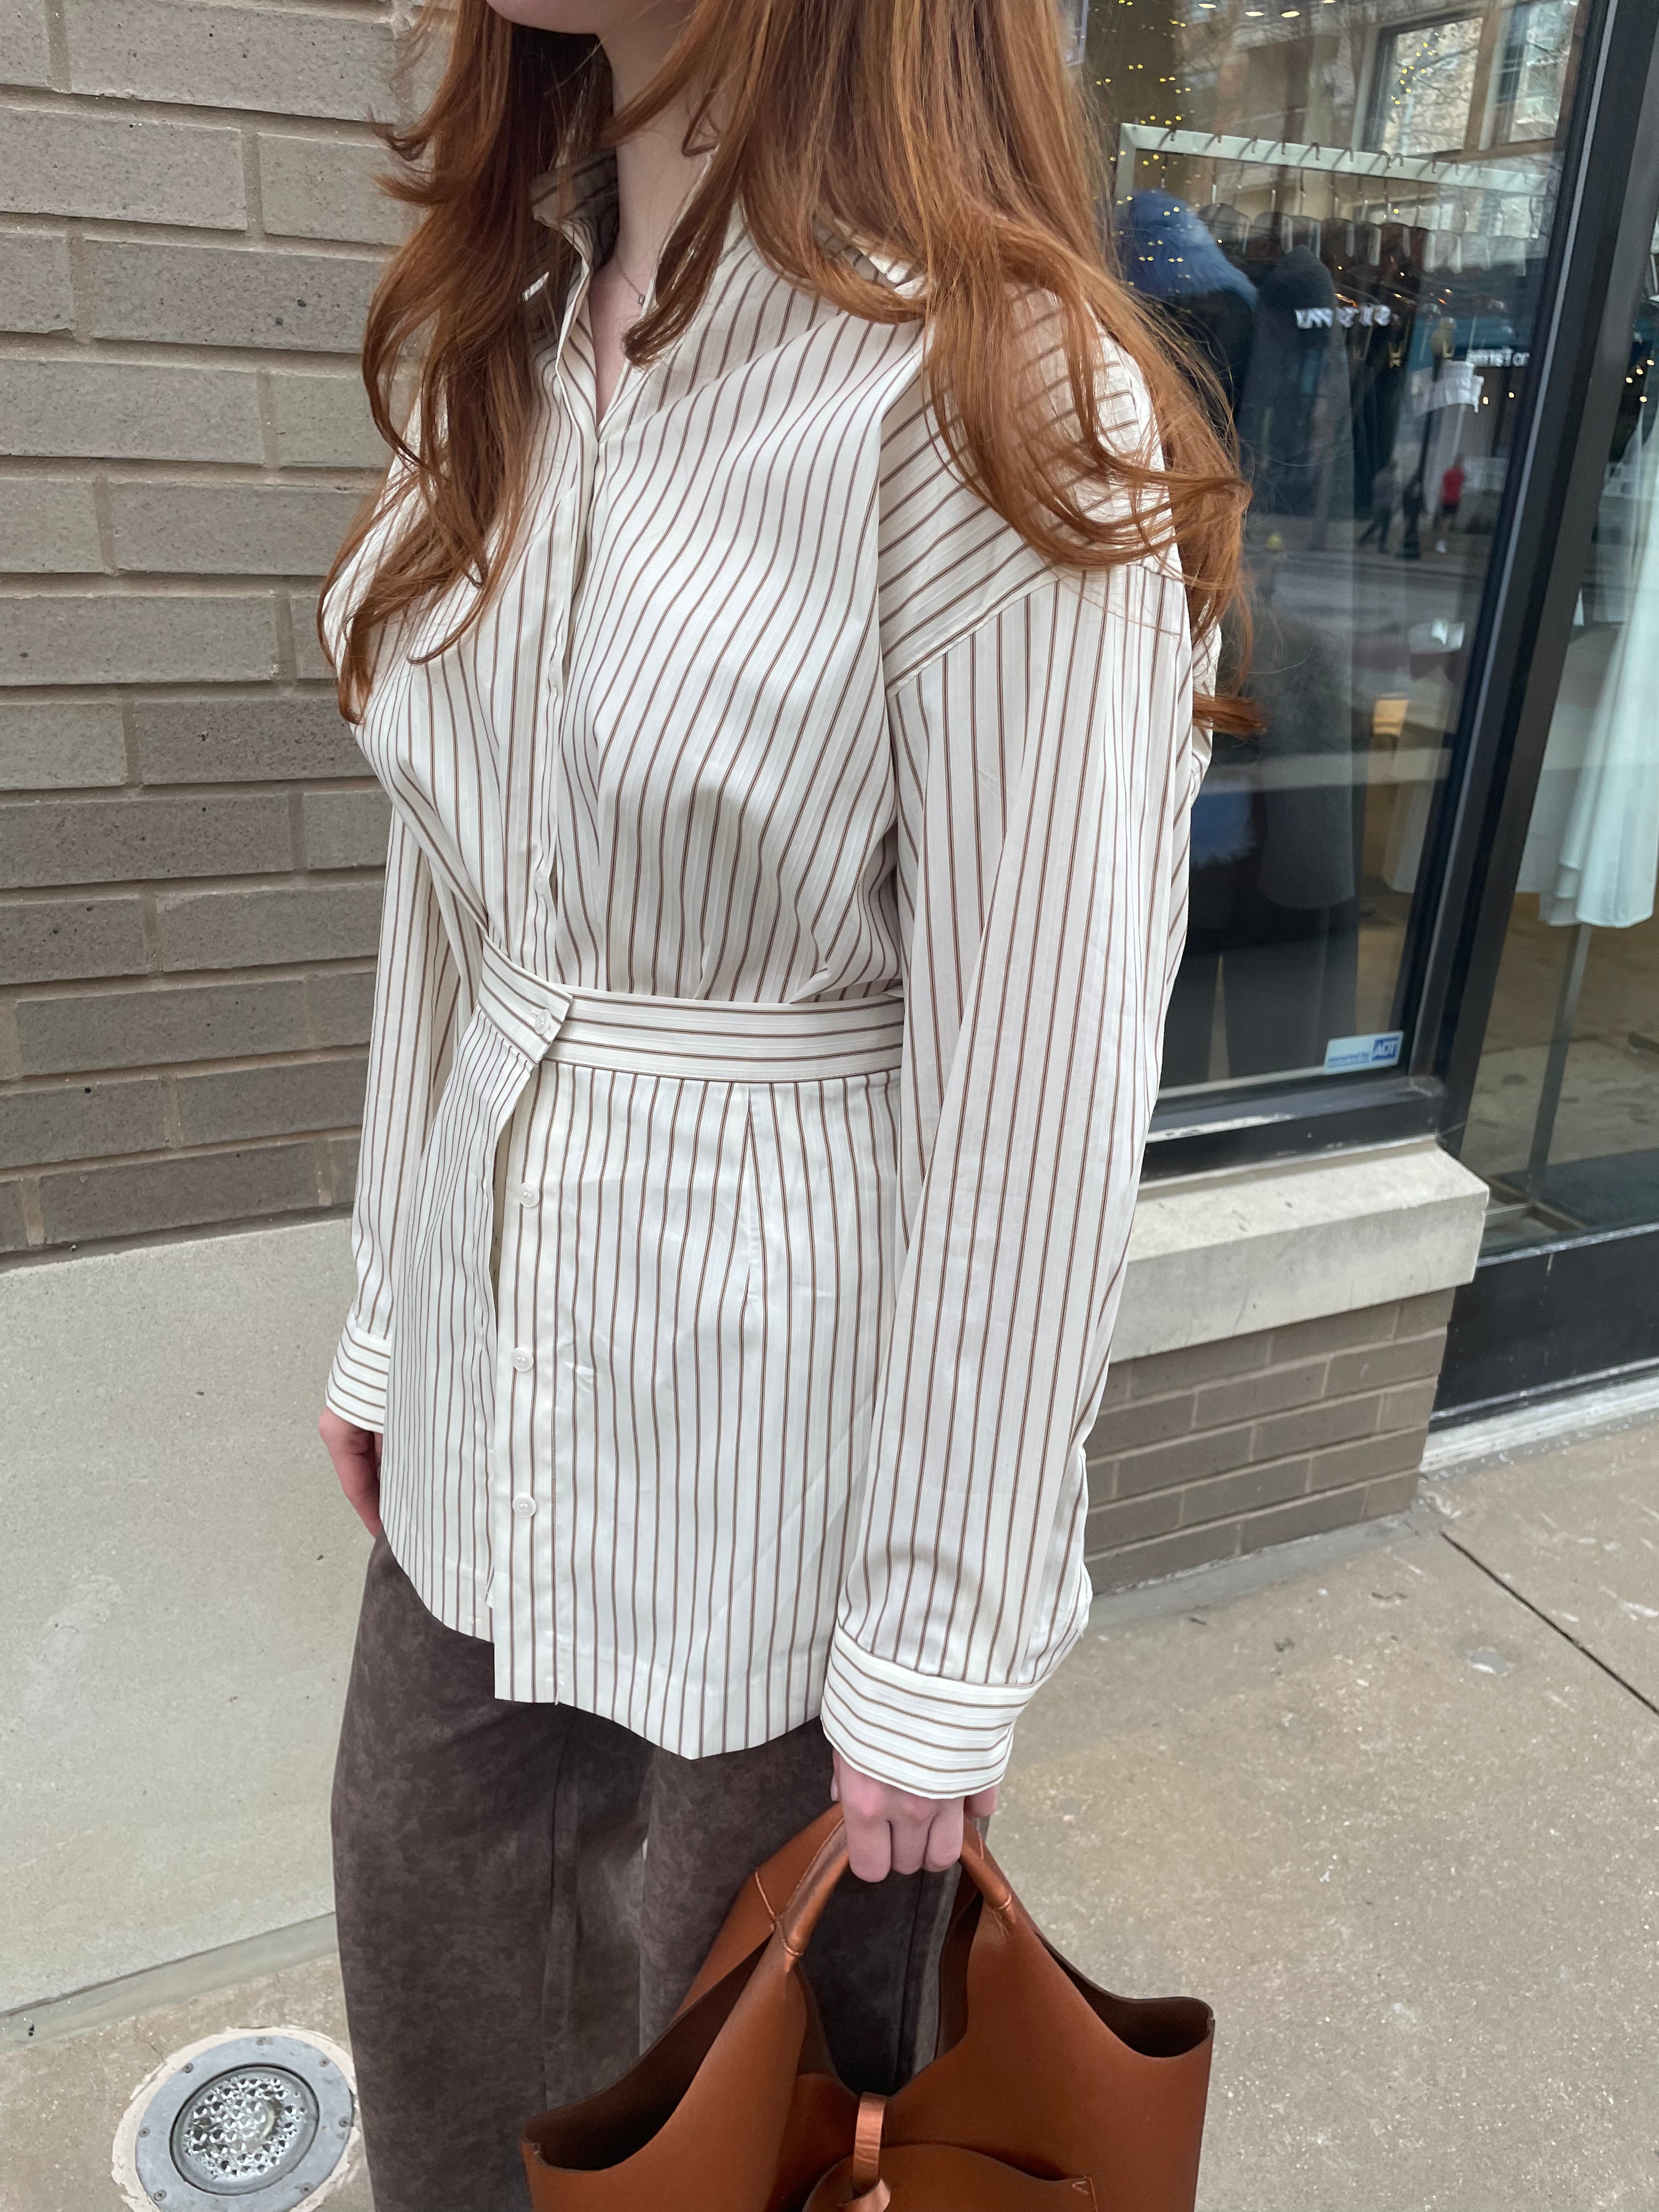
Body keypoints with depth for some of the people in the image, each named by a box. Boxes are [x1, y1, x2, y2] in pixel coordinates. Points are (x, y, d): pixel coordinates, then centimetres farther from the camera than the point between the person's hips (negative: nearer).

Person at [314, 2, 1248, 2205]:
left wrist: (939, 1646, -11)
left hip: (781, 1426, -6)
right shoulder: (507, 335, 4)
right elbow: (446, 893, 8)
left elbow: (1038, 1096, -19)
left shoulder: (996, 402, -19)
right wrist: (398, 1306, 13)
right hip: (500, 1395, 7)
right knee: (436, 1950, 27)